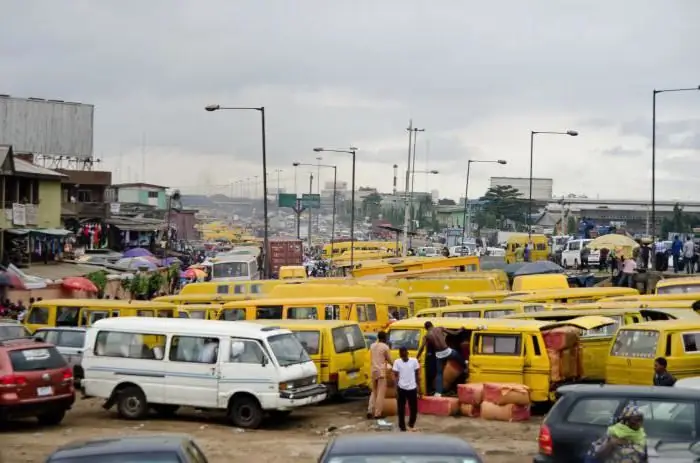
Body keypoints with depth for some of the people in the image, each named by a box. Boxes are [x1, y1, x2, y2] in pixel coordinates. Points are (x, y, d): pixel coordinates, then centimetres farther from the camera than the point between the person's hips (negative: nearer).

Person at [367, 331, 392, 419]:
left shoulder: (372, 345, 9)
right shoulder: (385, 347, -9)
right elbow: (389, 360, -2)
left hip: (373, 371, 6)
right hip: (381, 371, -6)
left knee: (374, 392, 16)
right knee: (380, 393, -1)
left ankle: (370, 411, 7)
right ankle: (377, 414, -2)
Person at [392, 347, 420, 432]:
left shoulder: (414, 361, -3)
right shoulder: (397, 362, -4)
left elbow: (417, 374, 5)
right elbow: (395, 376, -3)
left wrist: (418, 386, 4)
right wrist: (396, 388, -9)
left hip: (412, 388, 1)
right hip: (401, 388, -1)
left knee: (414, 408, 7)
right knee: (401, 409, 3)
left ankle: (411, 424, 28)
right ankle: (402, 426, 14)